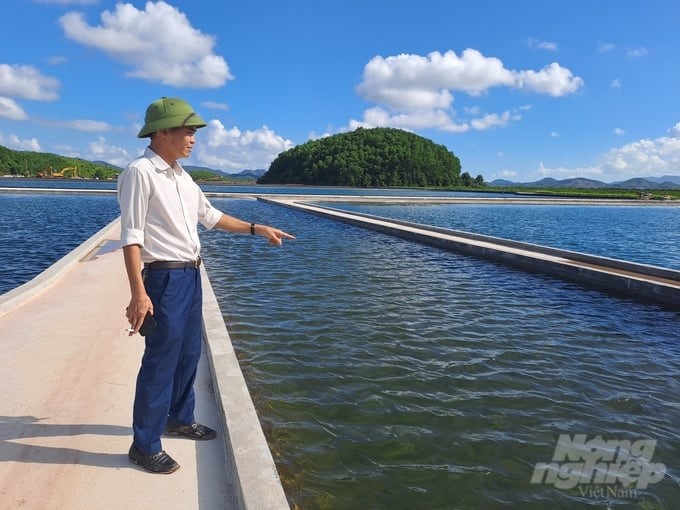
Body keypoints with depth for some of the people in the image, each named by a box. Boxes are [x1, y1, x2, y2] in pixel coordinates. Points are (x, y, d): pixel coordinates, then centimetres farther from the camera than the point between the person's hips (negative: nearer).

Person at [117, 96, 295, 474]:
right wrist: (138, 293, -23)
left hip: (190, 275, 9)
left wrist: (257, 229, 18)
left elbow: (211, 216, 21)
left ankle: (179, 418, 35)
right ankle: (145, 445, 12)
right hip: (164, 277, -9)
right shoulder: (140, 173, -13)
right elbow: (131, 237, -17)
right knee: (161, 359, -2)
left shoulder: (182, 176, 12)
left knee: (189, 352, 17)